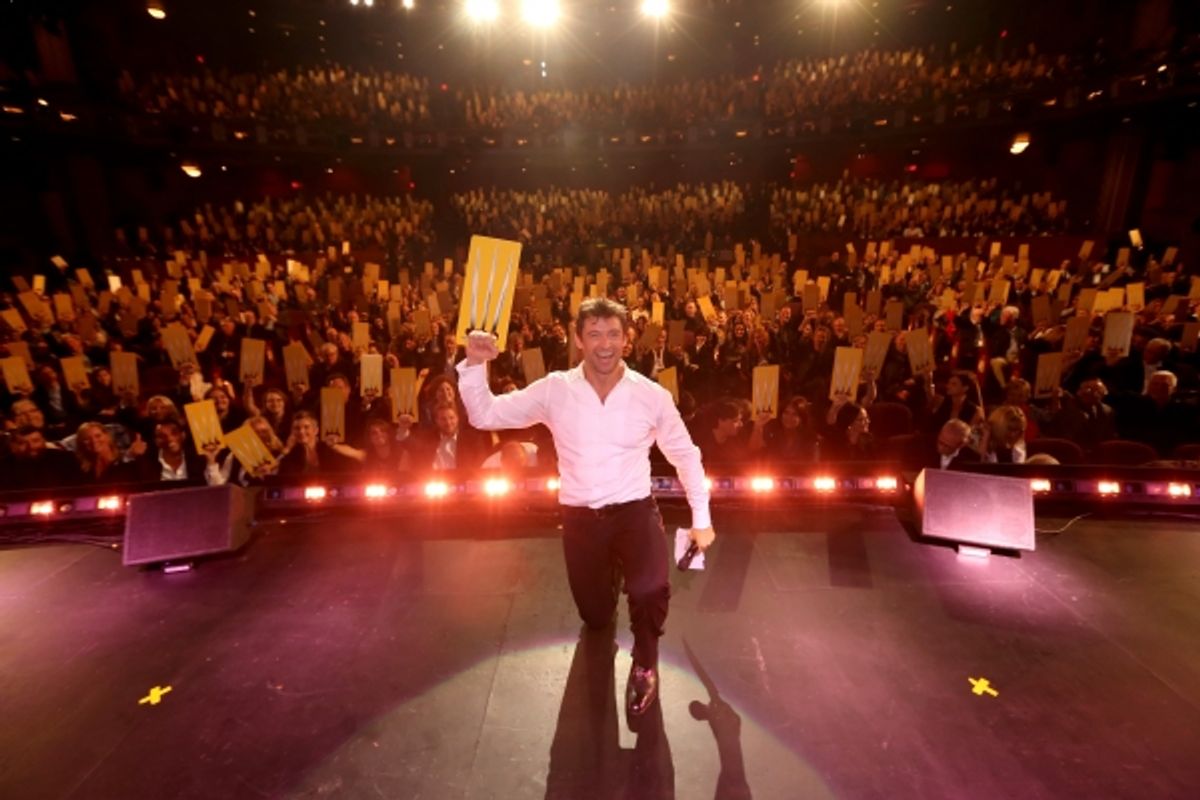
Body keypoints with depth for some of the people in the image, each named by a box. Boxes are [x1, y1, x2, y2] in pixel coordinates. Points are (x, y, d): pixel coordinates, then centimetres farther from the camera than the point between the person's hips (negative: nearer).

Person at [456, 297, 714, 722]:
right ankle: (607, 572, 53)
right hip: (580, 517, 2)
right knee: (596, 618, 16)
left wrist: (701, 518, 7)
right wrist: (474, 364, -20)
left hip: (635, 510, -1)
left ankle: (645, 664, 5)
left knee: (650, 591, -30)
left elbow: (686, 455, 5)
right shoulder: (554, 390, -7)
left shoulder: (653, 395, -8)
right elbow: (485, 416, -4)